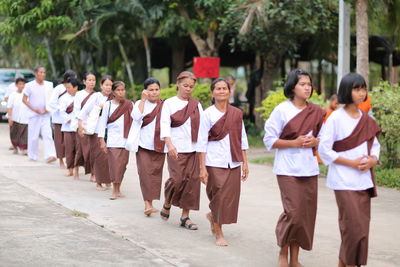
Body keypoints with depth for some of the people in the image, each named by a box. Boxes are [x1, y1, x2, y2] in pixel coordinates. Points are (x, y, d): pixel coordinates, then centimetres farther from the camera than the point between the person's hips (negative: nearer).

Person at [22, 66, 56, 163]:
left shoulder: (49, 85, 5)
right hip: (34, 115, -2)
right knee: (33, 136, 2)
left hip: (46, 115, 2)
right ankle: (32, 156, 15)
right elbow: (24, 99, -2)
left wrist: (48, 109, -4)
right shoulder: (30, 85, -3)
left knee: (48, 135, -10)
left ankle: (50, 156, -16)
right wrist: (35, 109, -11)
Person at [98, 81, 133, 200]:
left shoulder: (129, 105, 7)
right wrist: (102, 140, -2)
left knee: (123, 163, 1)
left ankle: (118, 189, 12)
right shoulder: (108, 104, 4)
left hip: (126, 138, 2)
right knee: (114, 163, -9)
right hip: (113, 138, -2)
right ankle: (115, 190, -6)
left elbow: (134, 121, 9)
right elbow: (103, 122, 4)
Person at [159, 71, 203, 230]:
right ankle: (167, 204, 18)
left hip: (194, 148, 4)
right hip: (176, 149, -3)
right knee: (177, 179, -12)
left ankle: (185, 216, 8)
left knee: (192, 181, -1)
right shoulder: (169, 103, 2)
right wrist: (169, 144, -24)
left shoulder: (196, 105, 13)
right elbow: (165, 125, -8)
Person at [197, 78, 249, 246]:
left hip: (233, 162, 4)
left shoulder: (237, 114, 7)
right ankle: (219, 234, 11)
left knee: (231, 196, 6)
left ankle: (212, 216, 36)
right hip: (215, 162, -4)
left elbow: (242, 140, 12)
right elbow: (202, 142, -5)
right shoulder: (208, 114, -4)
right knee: (218, 197, -2)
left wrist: (245, 163, 8)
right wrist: (202, 167, -9)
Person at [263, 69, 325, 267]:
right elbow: (270, 140, -4)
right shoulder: (282, 110, -4)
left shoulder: (316, 112, 8)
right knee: (293, 212, -12)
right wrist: (294, 143, -15)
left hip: (309, 169, 5)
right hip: (288, 169, -4)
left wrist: (315, 142, -5)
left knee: (306, 213, 3)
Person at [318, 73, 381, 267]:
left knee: (361, 227, 6)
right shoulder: (336, 118, -8)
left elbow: (374, 145, 16)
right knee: (354, 227, -9)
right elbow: (324, 150, -9)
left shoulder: (367, 119, 9)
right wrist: (351, 163, -14)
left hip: (364, 180, 6)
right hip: (344, 181, -6)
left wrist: (373, 160, -6)